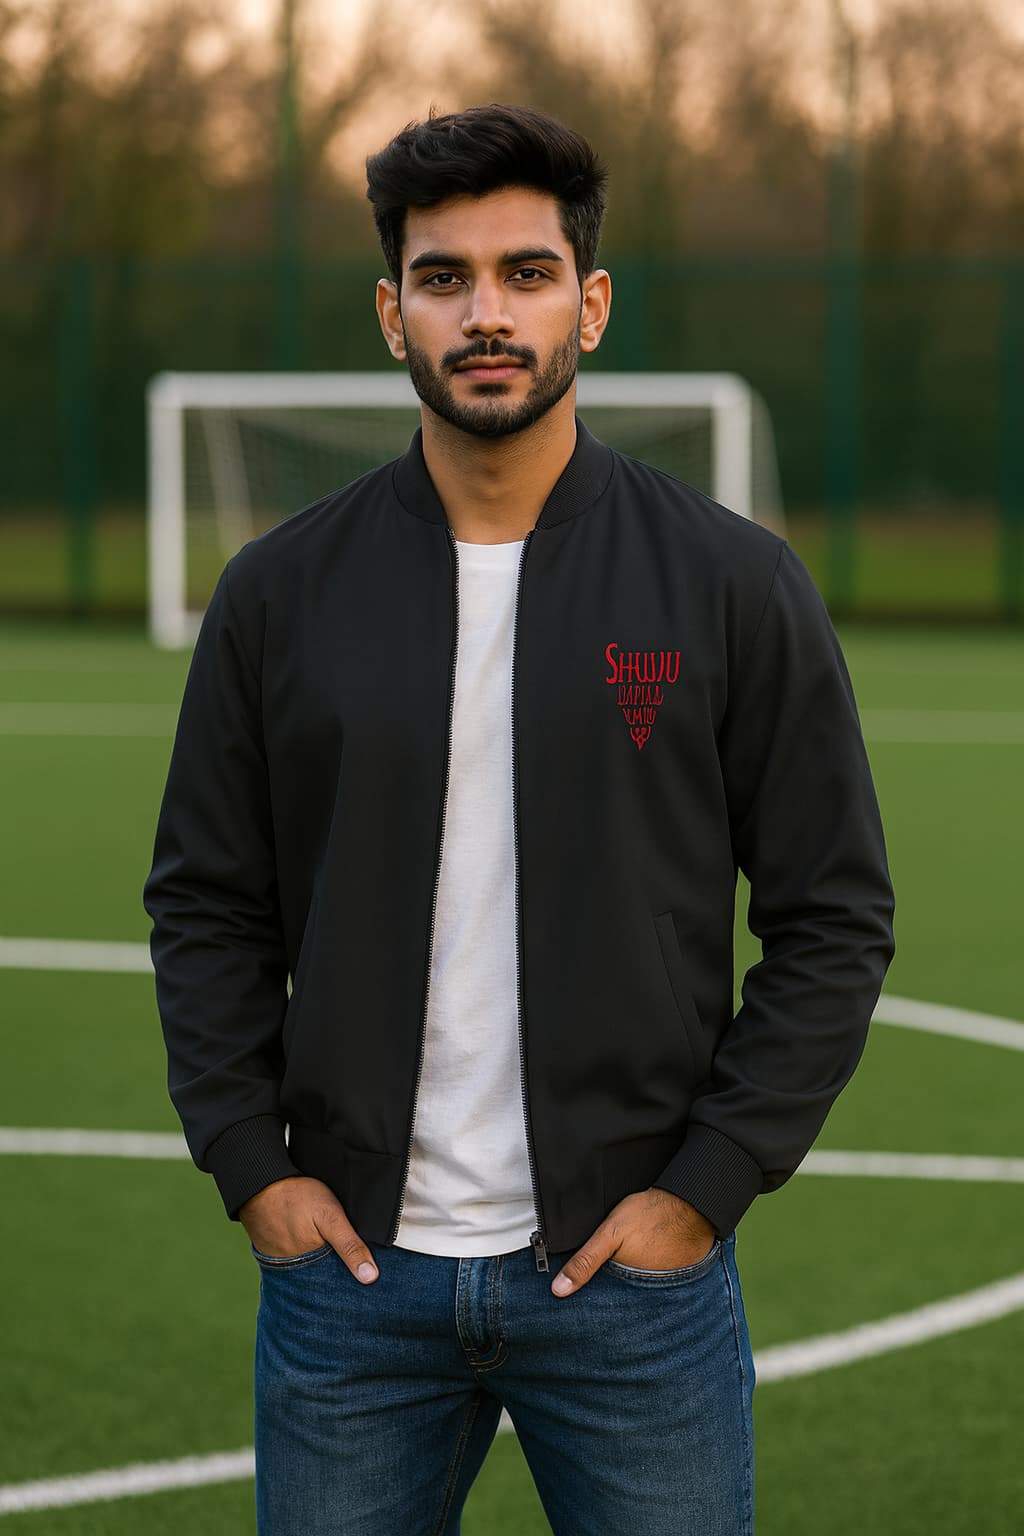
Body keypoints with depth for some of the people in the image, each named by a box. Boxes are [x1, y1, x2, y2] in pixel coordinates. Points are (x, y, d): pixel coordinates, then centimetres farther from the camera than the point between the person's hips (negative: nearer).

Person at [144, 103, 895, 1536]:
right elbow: (206, 905, 9)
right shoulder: (282, 591, 3)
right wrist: (251, 1162, -1)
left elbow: (835, 917, 0)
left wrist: (710, 1182, -7)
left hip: (628, 1263, -1)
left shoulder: (732, 584, -3)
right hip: (350, 1261, 2)